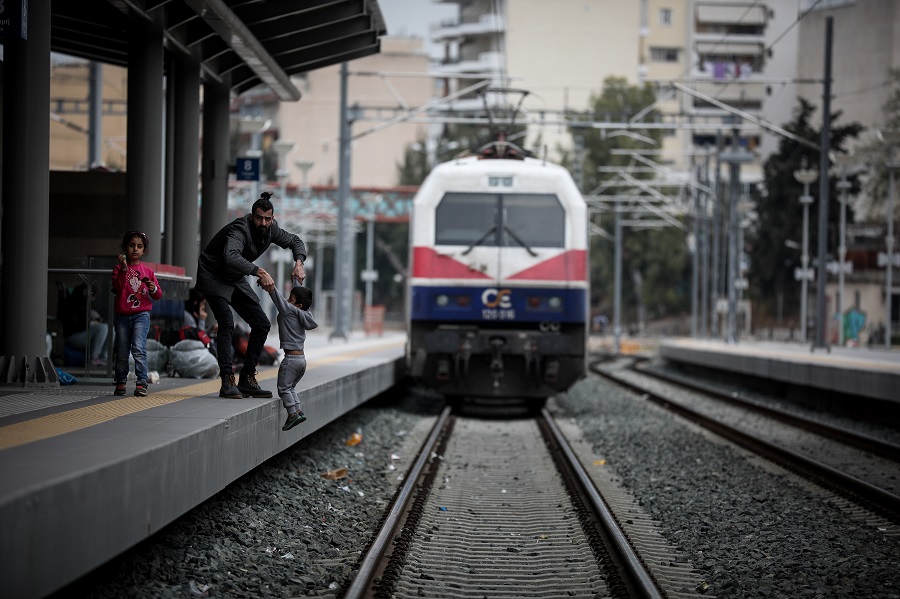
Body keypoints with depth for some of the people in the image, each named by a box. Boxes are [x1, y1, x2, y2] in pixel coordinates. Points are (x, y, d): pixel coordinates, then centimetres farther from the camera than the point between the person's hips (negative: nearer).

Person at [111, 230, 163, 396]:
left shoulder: (147, 271, 8)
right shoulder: (119, 268, 5)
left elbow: (158, 296, 12)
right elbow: (117, 288, -12)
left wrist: (154, 289, -10)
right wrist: (124, 269, -20)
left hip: (141, 315, -1)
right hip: (122, 315, 1)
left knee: (138, 348, -16)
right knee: (121, 352, 7)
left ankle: (141, 383, -15)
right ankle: (120, 383, 21)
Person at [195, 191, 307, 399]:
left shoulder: (271, 229, -7)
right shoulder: (240, 230, -32)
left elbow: (295, 241, 10)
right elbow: (231, 257, -51)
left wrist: (299, 263, -11)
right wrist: (259, 272, -59)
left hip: (236, 280, 8)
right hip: (213, 277, -8)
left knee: (262, 324, 2)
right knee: (227, 323, -27)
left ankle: (247, 380, 6)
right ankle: (228, 382, -28)